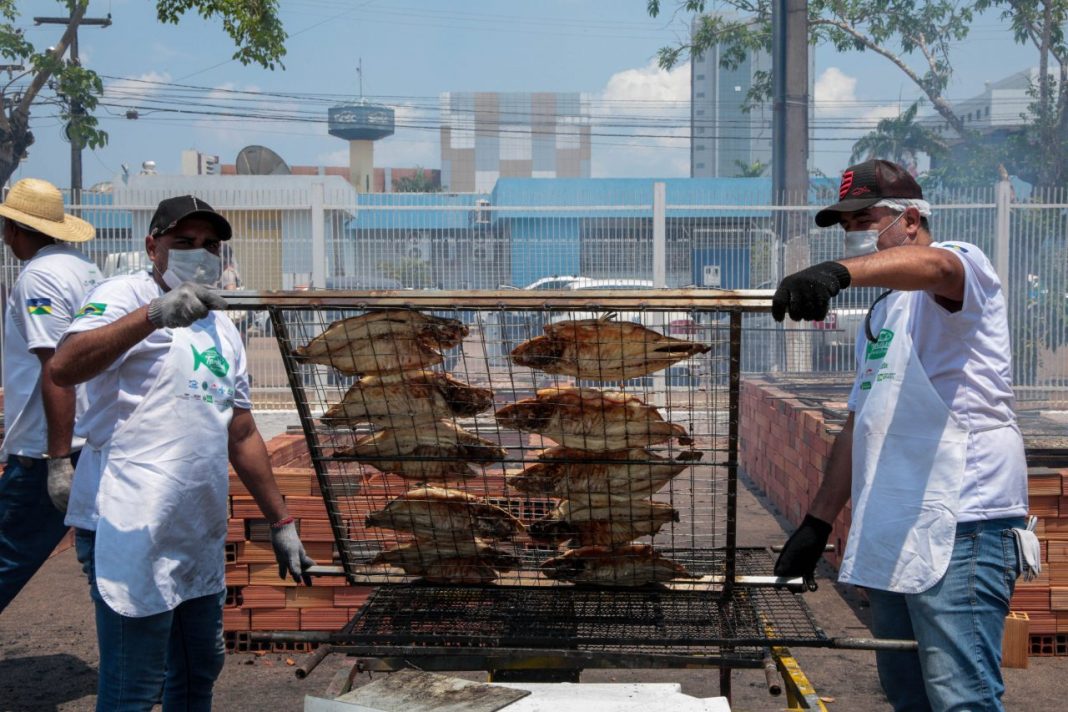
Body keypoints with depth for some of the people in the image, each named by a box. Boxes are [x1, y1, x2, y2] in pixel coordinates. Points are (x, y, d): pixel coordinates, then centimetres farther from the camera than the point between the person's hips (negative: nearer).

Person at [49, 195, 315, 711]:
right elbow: (63, 368, -25)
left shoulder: (220, 328, 18)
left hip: (200, 537, 8)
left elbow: (242, 435, 20)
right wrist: (154, 314, -36)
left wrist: (280, 521, 18)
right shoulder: (122, 296, -4)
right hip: (132, 532, -8)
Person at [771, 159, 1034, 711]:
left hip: (961, 526, -9)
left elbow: (930, 266, -29)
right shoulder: (879, 317, 24)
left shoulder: (963, 262, -2)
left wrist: (839, 271, -47)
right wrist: (818, 522, 20)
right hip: (889, 537, 9)